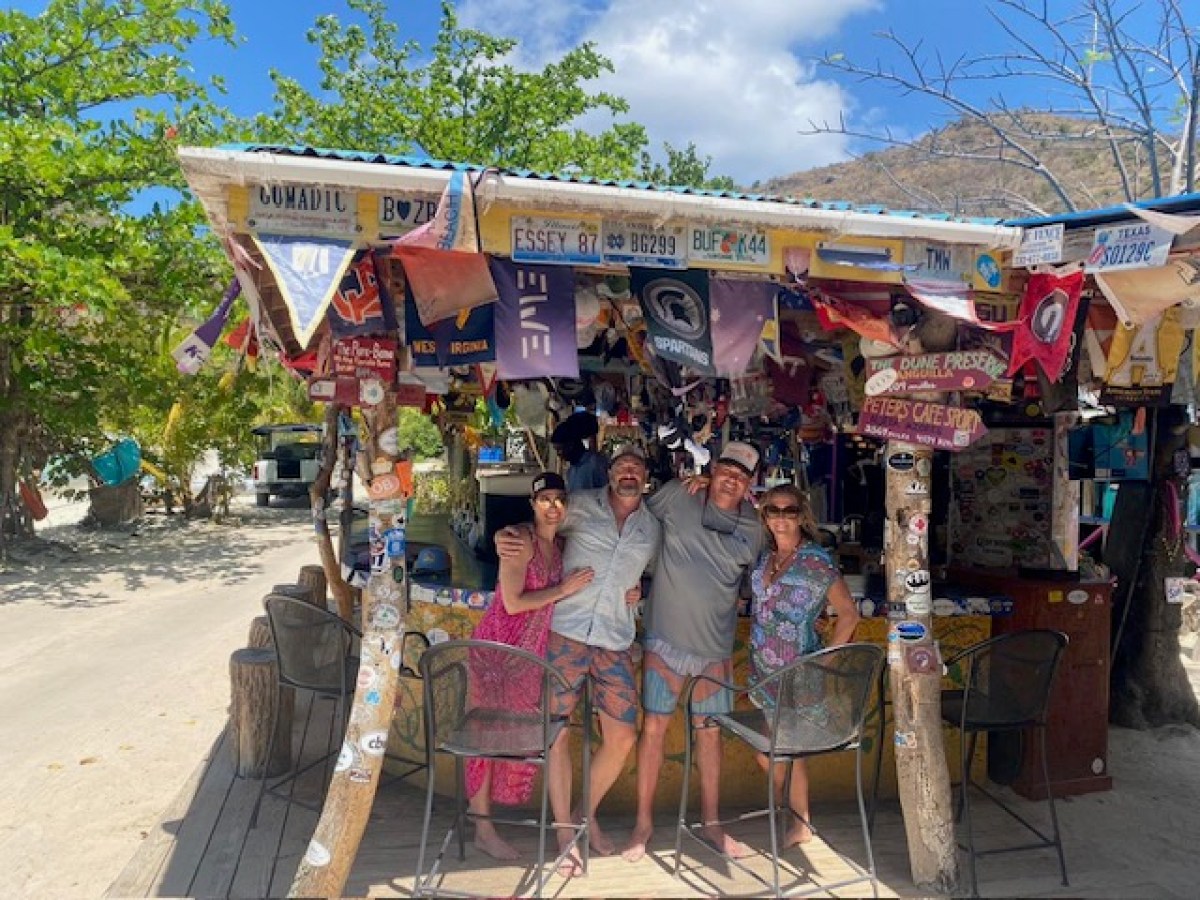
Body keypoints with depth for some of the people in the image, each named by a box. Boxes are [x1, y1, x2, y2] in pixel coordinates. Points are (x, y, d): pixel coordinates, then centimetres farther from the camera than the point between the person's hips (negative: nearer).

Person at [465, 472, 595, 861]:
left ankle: (482, 811, 28)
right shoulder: (521, 539, -15)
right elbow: (513, 603, -19)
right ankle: (483, 828, 10)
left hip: (532, 652, 7)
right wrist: (562, 590, -15)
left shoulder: (561, 545, 7)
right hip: (500, 647, -7)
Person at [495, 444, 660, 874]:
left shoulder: (653, 528, 13)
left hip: (616, 641, 3)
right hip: (566, 632, -3)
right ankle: (565, 833, 15)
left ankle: (588, 814, 29)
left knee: (623, 737, 4)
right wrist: (502, 536, -14)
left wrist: (641, 589, 3)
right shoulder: (581, 504, 4)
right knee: (558, 732, 0)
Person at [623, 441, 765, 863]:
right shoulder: (675, 497, -8)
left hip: (714, 647, 3)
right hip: (666, 639, -2)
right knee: (654, 726, 3)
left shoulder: (751, 532, -1)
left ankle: (710, 823, 29)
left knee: (709, 732, 13)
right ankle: (644, 822, 18)